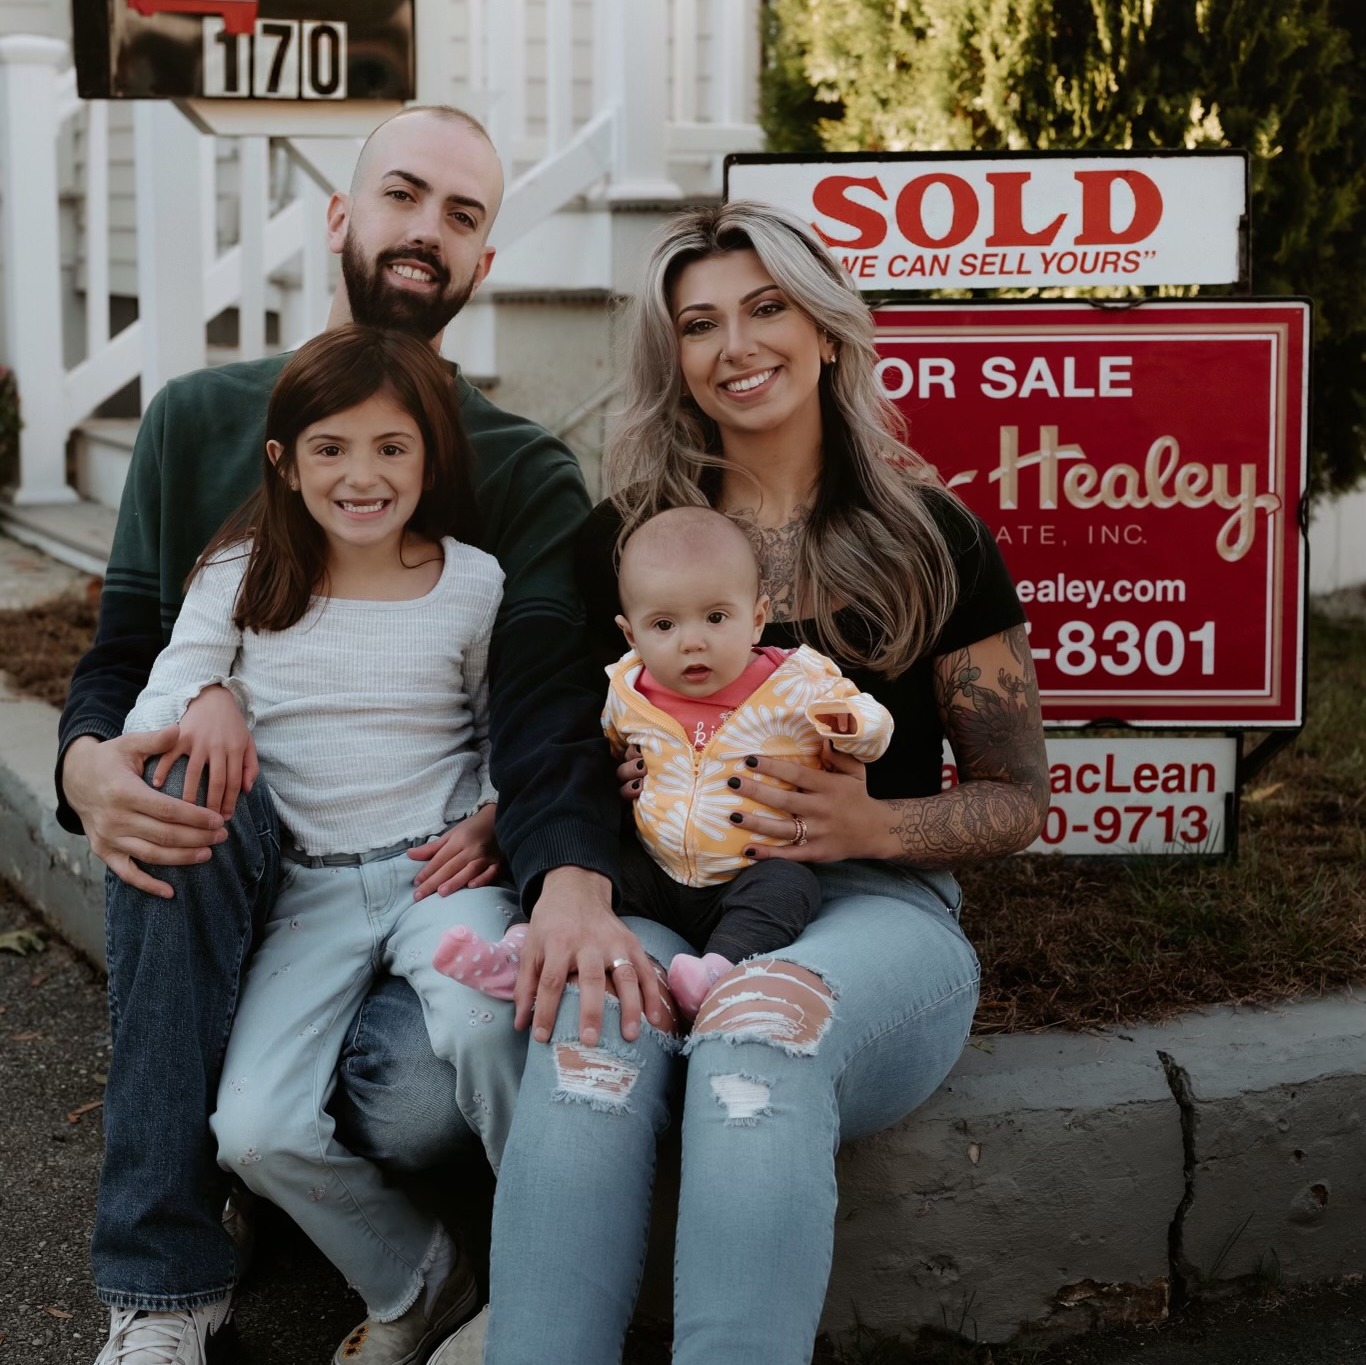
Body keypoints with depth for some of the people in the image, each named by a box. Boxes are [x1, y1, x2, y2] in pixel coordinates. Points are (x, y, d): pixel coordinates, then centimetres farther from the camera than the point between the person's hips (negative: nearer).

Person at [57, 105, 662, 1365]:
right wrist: (90, 764, -23)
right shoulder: (202, 422, 7)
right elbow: (121, 650, 3)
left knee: (430, 1096, -33)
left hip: (422, 871, -1)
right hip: (227, 856, 2)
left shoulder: (528, 474, 1)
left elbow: (546, 700, -13)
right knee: (180, 792, -34)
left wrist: (574, 876, -36)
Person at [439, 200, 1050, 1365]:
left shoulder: (931, 538, 7)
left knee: (765, 1019, -38)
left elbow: (1019, 798, 9)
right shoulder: (624, 539, 13)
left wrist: (874, 825, -10)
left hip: (871, 910, -1)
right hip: (671, 906, 2)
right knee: (590, 1019, -36)